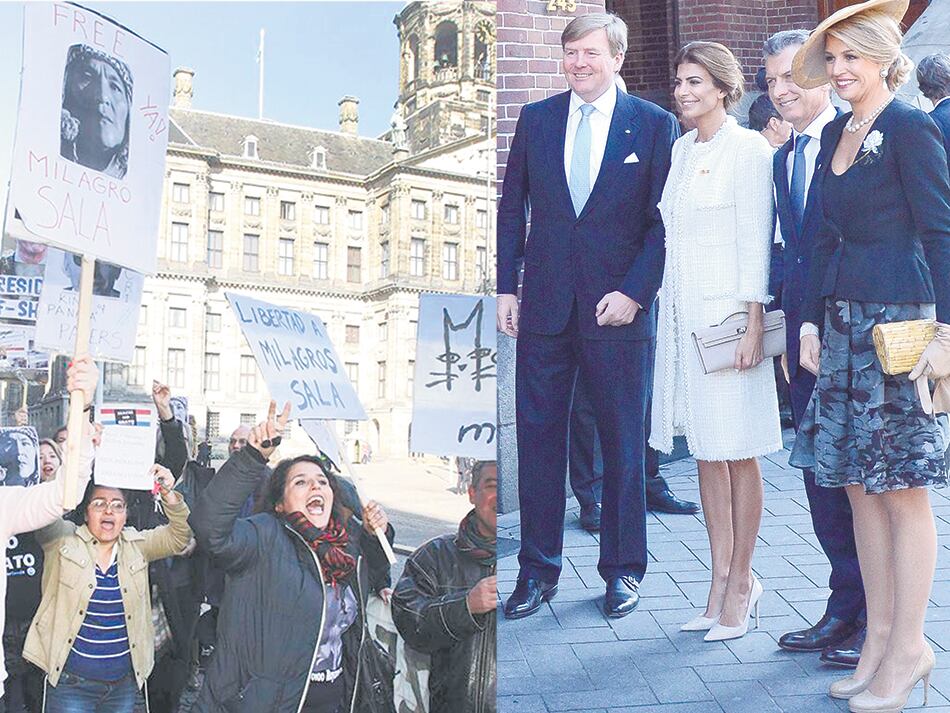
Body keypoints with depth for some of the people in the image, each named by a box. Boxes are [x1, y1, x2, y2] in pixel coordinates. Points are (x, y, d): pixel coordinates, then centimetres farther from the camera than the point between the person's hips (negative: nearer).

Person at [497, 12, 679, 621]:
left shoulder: (655, 125, 2)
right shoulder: (535, 119, 10)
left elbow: (663, 221, 0)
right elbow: (512, 210, 11)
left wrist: (634, 291, -11)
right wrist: (507, 287, 4)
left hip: (620, 307, -2)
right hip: (545, 304, 2)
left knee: (624, 441, 7)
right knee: (538, 438, 4)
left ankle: (624, 570, 23)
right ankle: (538, 570, 18)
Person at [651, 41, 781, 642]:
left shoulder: (749, 148, -6)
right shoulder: (681, 148, 14)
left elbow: (756, 241, -10)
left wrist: (753, 322, -15)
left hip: (730, 314, -7)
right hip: (683, 312, 7)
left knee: (738, 453, 2)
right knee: (706, 454, 10)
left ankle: (741, 580, 15)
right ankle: (723, 577, 21)